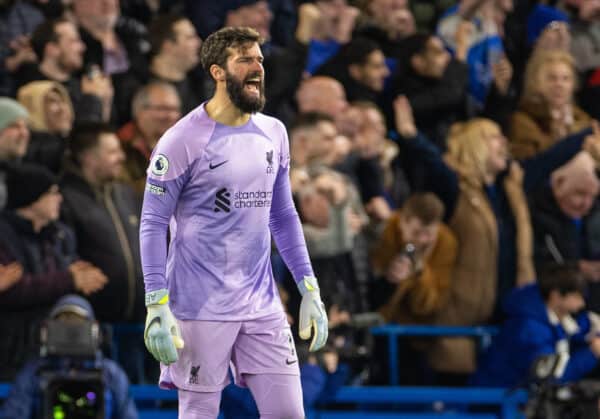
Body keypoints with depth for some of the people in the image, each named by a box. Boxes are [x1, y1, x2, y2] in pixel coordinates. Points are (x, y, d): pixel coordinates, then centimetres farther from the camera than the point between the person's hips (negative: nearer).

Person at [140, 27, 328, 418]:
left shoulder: (274, 133, 9)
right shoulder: (184, 140, -9)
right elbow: (153, 225, -8)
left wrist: (309, 290, 12)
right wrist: (157, 306, -15)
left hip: (262, 305, 5)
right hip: (200, 309, -5)